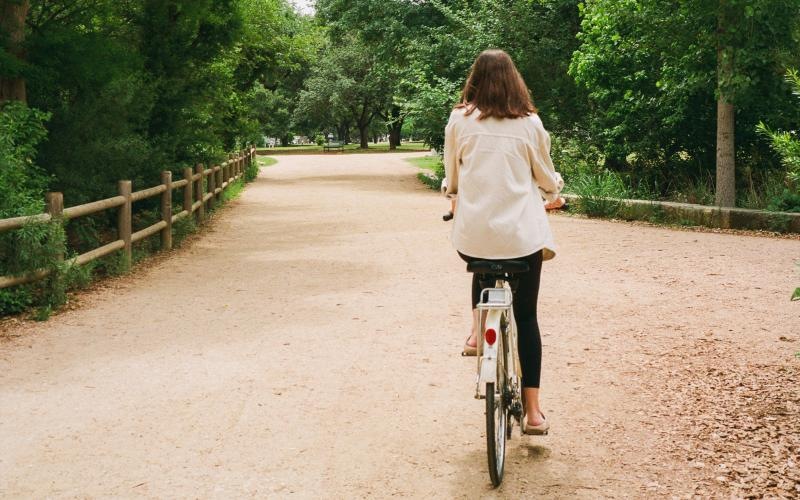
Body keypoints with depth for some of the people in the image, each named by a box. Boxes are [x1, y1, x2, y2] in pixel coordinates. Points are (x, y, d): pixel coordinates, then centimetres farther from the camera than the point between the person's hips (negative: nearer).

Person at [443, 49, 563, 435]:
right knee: (526, 316, 8)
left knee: (482, 268, 37)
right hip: (523, 233, -1)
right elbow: (546, 178, 10)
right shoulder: (529, 123, 0)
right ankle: (533, 411, 7)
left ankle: (477, 331, 22)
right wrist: (554, 192, 34)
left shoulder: (459, 120, 0)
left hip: (473, 232, 1)